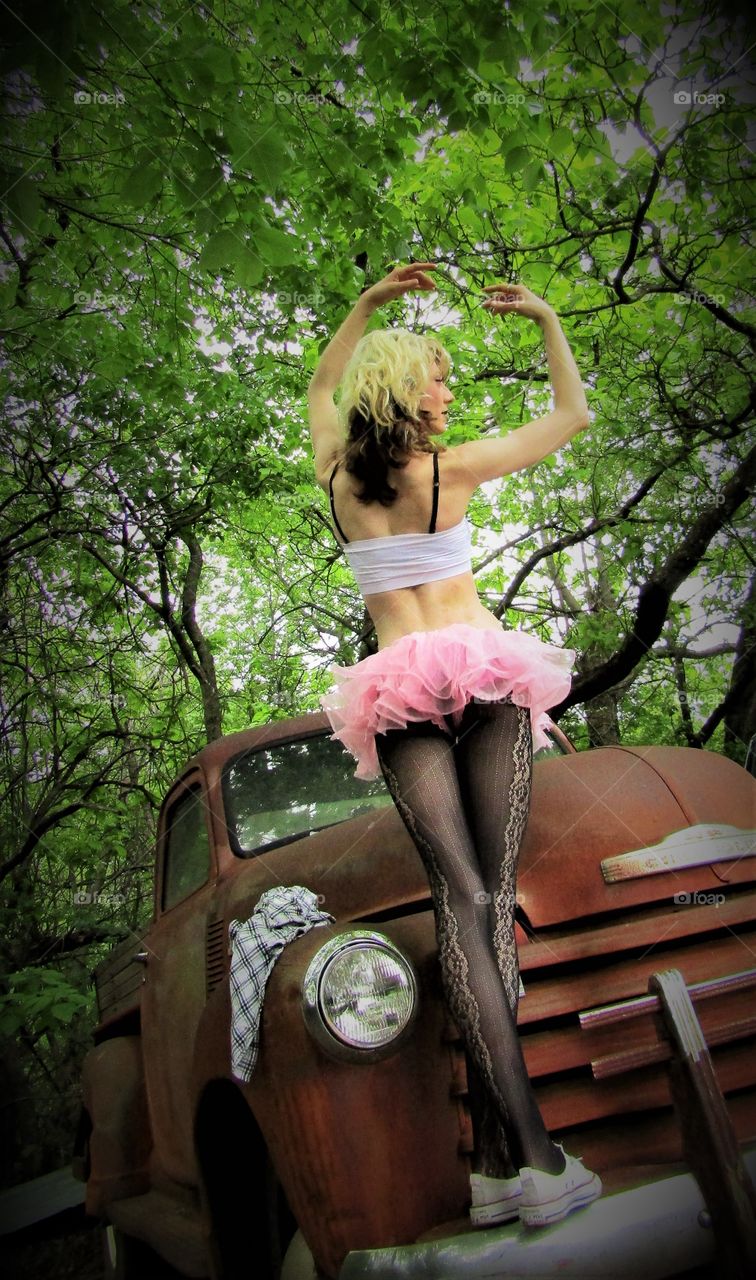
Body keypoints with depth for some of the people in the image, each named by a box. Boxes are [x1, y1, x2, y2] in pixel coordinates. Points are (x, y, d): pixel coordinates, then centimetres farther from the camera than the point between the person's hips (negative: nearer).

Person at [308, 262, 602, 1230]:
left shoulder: (335, 470, 12)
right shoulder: (452, 469, 3)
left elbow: (321, 386, 36)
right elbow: (573, 414, 17)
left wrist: (367, 306, 35)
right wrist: (547, 320, 23)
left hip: (396, 693, 2)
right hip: (485, 669, -2)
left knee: (459, 898, -8)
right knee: (492, 893, -4)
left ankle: (512, 1160, -13)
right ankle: (513, 1148, -7)